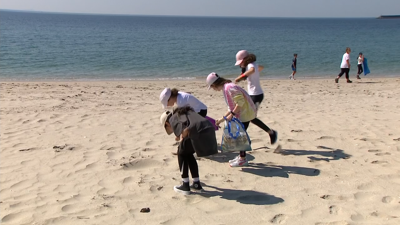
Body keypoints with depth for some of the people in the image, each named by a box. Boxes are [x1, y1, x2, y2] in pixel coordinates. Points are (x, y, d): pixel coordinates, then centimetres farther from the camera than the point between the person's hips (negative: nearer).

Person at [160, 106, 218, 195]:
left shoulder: (172, 119, 12)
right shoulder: (187, 112, 36)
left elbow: (185, 130, -10)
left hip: (198, 132, -7)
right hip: (209, 129, 7)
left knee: (182, 153, 19)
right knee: (188, 154, 27)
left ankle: (185, 186, 21)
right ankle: (196, 184, 33)